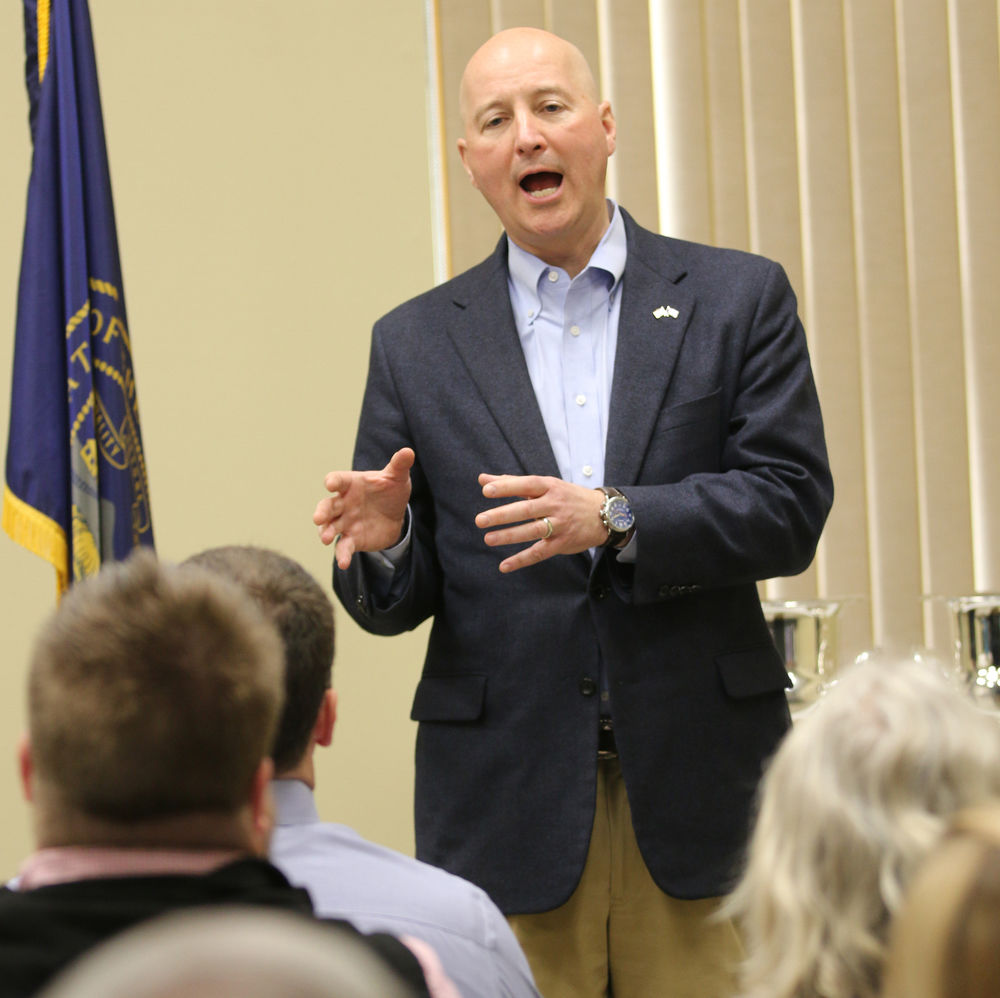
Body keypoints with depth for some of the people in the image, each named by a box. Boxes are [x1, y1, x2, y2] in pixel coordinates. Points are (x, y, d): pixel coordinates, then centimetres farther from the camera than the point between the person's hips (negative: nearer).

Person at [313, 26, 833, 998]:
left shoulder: (739, 298, 6)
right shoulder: (415, 344, 9)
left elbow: (791, 504, -4)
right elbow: (395, 604, 8)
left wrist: (615, 520, -18)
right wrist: (383, 541, -15)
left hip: (698, 783, 0)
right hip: (505, 799, 1)